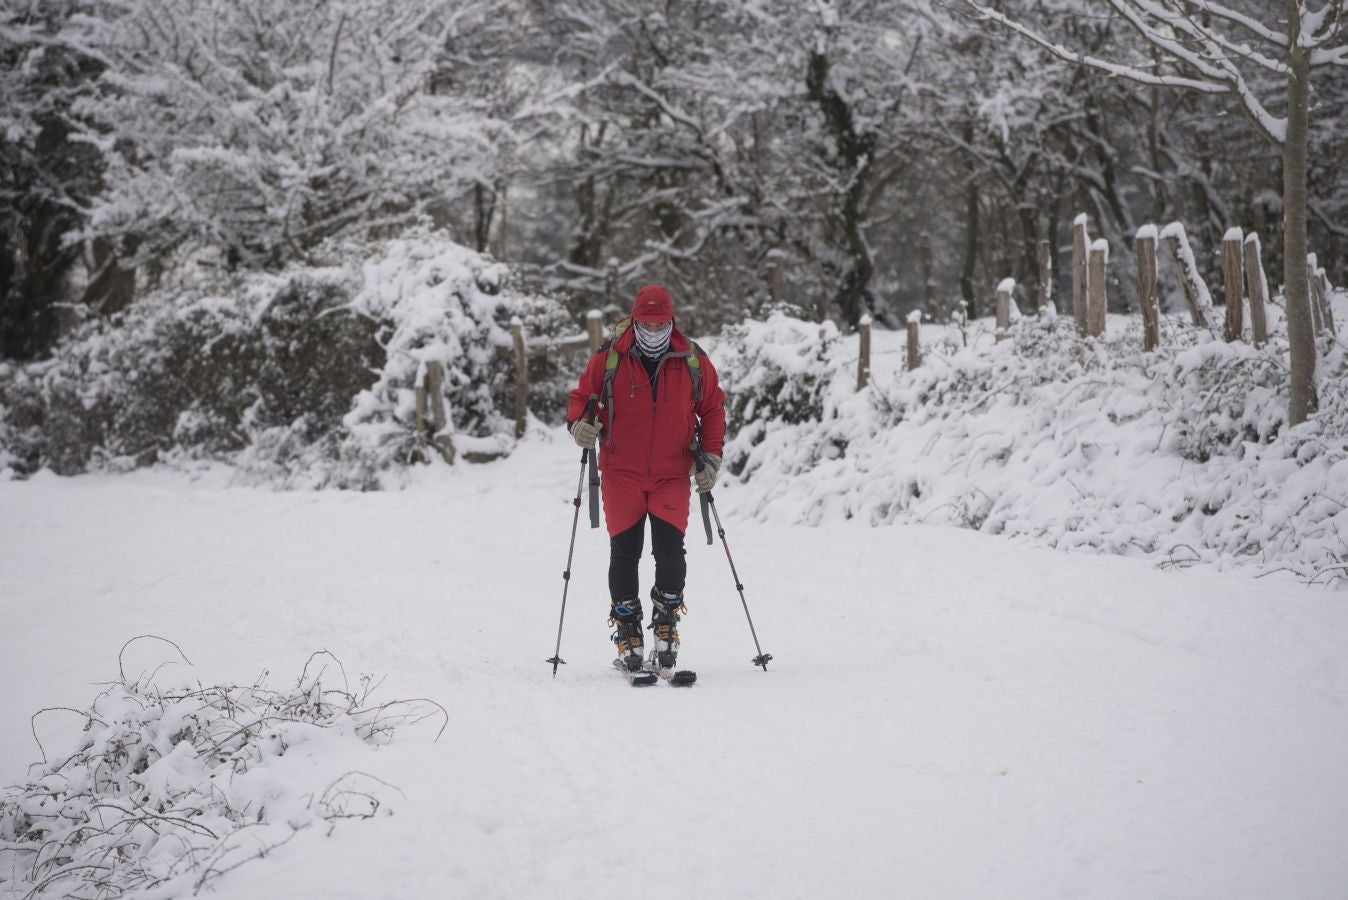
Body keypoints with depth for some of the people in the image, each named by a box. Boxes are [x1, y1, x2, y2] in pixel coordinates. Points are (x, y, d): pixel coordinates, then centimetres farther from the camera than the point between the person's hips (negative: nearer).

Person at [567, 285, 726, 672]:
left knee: (670, 551, -10)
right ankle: (627, 632, 11)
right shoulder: (609, 358, -2)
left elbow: (712, 408, 13)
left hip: (672, 475, 0)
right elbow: (581, 395, 7)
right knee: (624, 553, -1)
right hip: (621, 474, 0)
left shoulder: (693, 362, 2)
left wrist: (711, 457, 4)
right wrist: (579, 423, -15)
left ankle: (667, 623, 10)